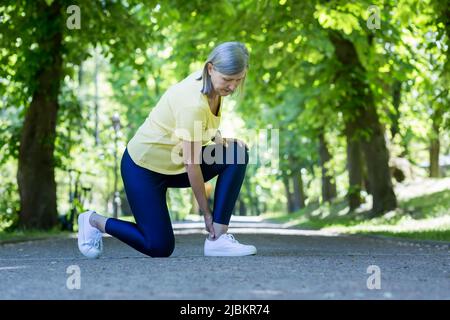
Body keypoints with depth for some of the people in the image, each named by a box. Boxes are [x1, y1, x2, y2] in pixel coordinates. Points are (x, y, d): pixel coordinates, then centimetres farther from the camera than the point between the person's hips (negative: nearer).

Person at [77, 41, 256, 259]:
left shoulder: (212, 83, -8)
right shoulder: (193, 102, -33)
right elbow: (191, 164, -26)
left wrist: (220, 139, -9)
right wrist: (206, 212, -16)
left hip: (174, 164, 8)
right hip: (143, 167, -8)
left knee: (238, 154, -12)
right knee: (160, 247, -7)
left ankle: (218, 237, -8)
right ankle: (95, 221, 17)